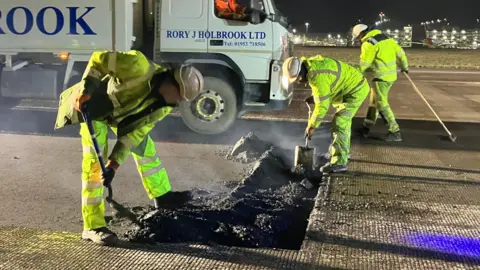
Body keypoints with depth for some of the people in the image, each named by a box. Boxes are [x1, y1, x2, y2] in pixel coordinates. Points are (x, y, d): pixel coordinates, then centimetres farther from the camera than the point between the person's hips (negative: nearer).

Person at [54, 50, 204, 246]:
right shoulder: (140, 68, -38)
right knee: (94, 163, -12)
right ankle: (93, 227, -10)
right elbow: (99, 59, -30)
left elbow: (135, 132, -16)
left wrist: (115, 162, -23)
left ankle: (163, 196, 33)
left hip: (122, 112, 7)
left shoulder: (164, 106, -16)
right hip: (93, 105, -7)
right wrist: (85, 90, -36)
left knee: (145, 148, 13)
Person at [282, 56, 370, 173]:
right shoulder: (312, 64, -1)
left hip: (355, 90, -10)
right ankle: (343, 149, 40)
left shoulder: (317, 77, -31)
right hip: (354, 85, 10)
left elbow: (322, 106, -26)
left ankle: (339, 162, -10)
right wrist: (314, 96, 4)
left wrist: (311, 126, -17)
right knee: (344, 120, 23)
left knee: (339, 124, -12)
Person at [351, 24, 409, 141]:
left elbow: (364, 63, -11)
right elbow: (400, 52, 17)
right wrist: (405, 66, 30)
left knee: (381, 103, -4)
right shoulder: (385, 38, 12)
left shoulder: (368, 43, -13)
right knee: (374, 101, 16)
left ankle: (395, 132, -5)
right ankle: (366, 128, 24)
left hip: (382, 76, -9)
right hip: (391, 74, 9)